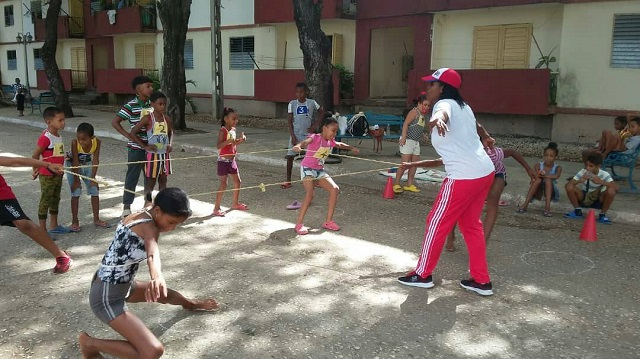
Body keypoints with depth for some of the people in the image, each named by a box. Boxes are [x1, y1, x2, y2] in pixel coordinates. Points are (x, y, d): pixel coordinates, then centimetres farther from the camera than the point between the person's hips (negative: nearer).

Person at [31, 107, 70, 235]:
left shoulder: (59, 136, 7)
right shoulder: (46, 137, -20)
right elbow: (35, 155, -15)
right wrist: (36, 170, -5)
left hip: (58, 174, 9)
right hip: (47, 175, -9)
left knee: (55, 200, 17)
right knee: (45, 201, 0)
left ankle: (54, 226, 29)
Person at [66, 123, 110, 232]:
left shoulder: (97, 142, -26)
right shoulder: (75, 142, -32)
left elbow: (95, 160, -19)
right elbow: (75, 162, -27)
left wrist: (92, 178, -19)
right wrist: (76, 180, -22)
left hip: (87, 164, 3)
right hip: (72, 164, -3)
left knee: (95, 191, 2)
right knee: (75, 192, -6)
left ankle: (96, 219, 13)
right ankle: (75, 221, 4)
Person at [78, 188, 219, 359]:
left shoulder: (140, 216, 2)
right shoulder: (148, 226, -26)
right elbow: (153, 252, -50)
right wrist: (157, 276, -68)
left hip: (122, 286, 10)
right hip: (107, 297, -10)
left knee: (165, 294, 32)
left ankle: (194, 304, 65)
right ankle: (90, 343, -5)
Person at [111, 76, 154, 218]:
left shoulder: (151, 105, 6)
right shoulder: (131, 106, -11)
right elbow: (115, 122, -11)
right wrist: (128, 135, -18)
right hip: (136, 147, -6)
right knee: (132, 176, 2)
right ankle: (126, 206, 13)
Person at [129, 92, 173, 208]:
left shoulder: (167, 119, 3)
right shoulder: (148, 119, -11)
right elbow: (132, 133, -12)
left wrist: (169, 145, 6)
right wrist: (144, 146, -13)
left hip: (165, 155, 5)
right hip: (153, 155, -5)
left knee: (163, 181, 12)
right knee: (150, 182, 2)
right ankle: (147, 205, 13)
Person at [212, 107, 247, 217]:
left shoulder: (233, 129, 7)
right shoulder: (223, 131, -17)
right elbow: (219, 146, -27)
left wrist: (240, 140, 2)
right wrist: (229, 141, -40)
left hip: (232, 160, 8)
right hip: (223, 161, -8)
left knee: (237, 182, 14)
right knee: (223, 185, -8)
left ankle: (235, 203, 31)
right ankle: (216, 209, 0)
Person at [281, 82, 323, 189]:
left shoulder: (312, 103, -2)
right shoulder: (292, 104, -1)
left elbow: (321, 112, 12)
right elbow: (290, 121, -1)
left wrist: (315, 125, 1)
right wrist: (292, 136, -9)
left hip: (308, 134, 0)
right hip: (295, 134, 0)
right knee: (290, 156, -4)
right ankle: (288, 181, 5)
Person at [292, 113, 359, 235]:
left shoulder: (330, 142, 5)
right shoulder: (315, 138, -17)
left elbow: (340, 145, 29)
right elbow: (306, 141, -41)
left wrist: (351, 148, 44)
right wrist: (299, 145, -64)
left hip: (320, 170, 8)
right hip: (307, 169, -8)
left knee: (335, 189, -4)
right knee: (310, 194, -25)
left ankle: (328, 221, 5)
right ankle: (299, 224, -16)